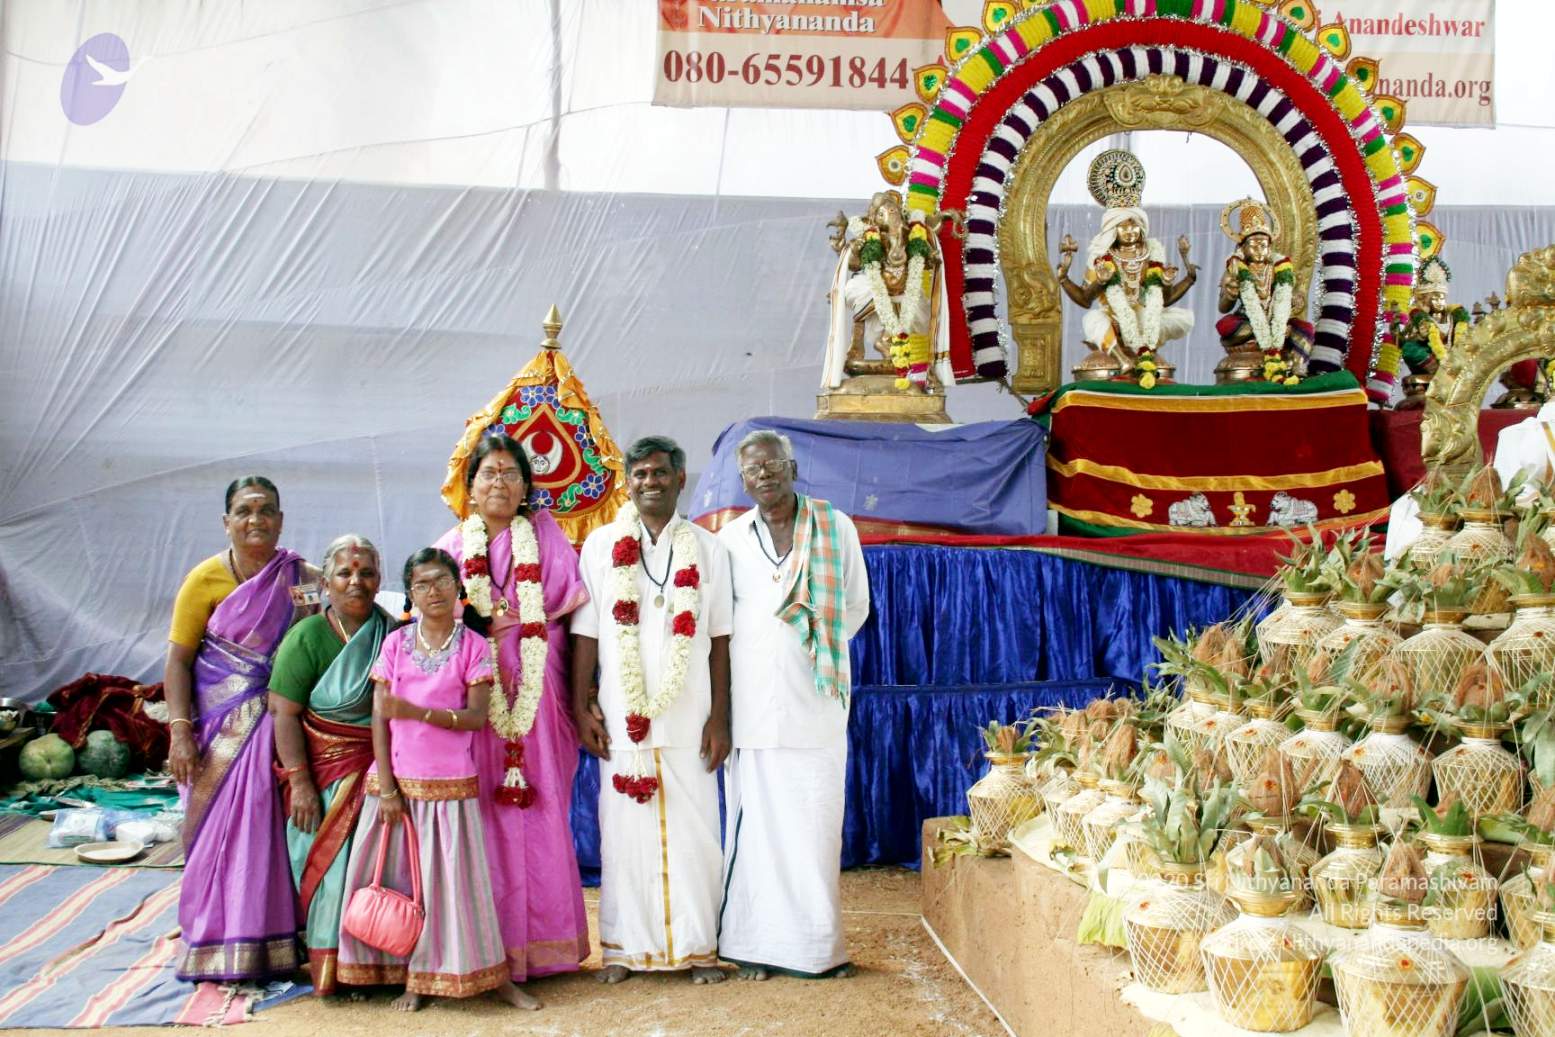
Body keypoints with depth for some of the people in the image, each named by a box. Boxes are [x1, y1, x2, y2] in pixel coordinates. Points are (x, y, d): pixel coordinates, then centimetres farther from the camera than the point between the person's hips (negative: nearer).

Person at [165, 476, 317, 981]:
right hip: (222, 727, -1)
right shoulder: (206, 579, -2)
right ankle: (219, 945, 14)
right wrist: (180, 731, -11)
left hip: (280, 725, 1)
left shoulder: (305, 579, 3)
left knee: (272, 826, 3)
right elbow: (178, 660, -3)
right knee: (219, 829, 2)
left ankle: (274, 938, 15)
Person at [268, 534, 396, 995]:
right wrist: (300, 783, -16)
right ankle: (327, 969, 11)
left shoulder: (393, 634, 2)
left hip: (379, 771, 3)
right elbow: (285, 714, -11)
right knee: (330, 862, -3)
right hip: (326, 772, -3)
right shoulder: (307, 636, -8)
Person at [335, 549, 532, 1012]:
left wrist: (417, 711, -22)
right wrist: (386, 788, -6)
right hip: (395, 782, 2)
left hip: (450, 783, -2)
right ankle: (411, 977, 18)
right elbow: (379, 718, 1)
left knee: (455, 880, 0)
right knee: (394, 878, 4)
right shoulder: (395, 643, 3)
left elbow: (476, 717, -9)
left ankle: (494, 978, 11)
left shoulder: (473, 646, -2)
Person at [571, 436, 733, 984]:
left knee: (693, 831, 3)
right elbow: (586, 632, 4)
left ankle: (697, 945, 16)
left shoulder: (706, 548, 5)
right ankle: (624, 946, 18)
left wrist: (719, 716, 0)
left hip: (688, 719, 0)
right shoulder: (602, 544, 4)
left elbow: (720, 638, 4)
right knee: (624, 830, 5)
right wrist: (581, 708, -1)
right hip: (622, 718, 0)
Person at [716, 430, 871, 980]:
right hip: (751, 701, 1)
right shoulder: (730, 537, 8)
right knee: (755, 818, 2)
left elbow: (856, 605, 9)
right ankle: (754, 942, 10)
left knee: (816, 820, 1)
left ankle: (817, 943, 11)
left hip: (815, 698, -1)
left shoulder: (836, 527, 5)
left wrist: (817, 645, 2)